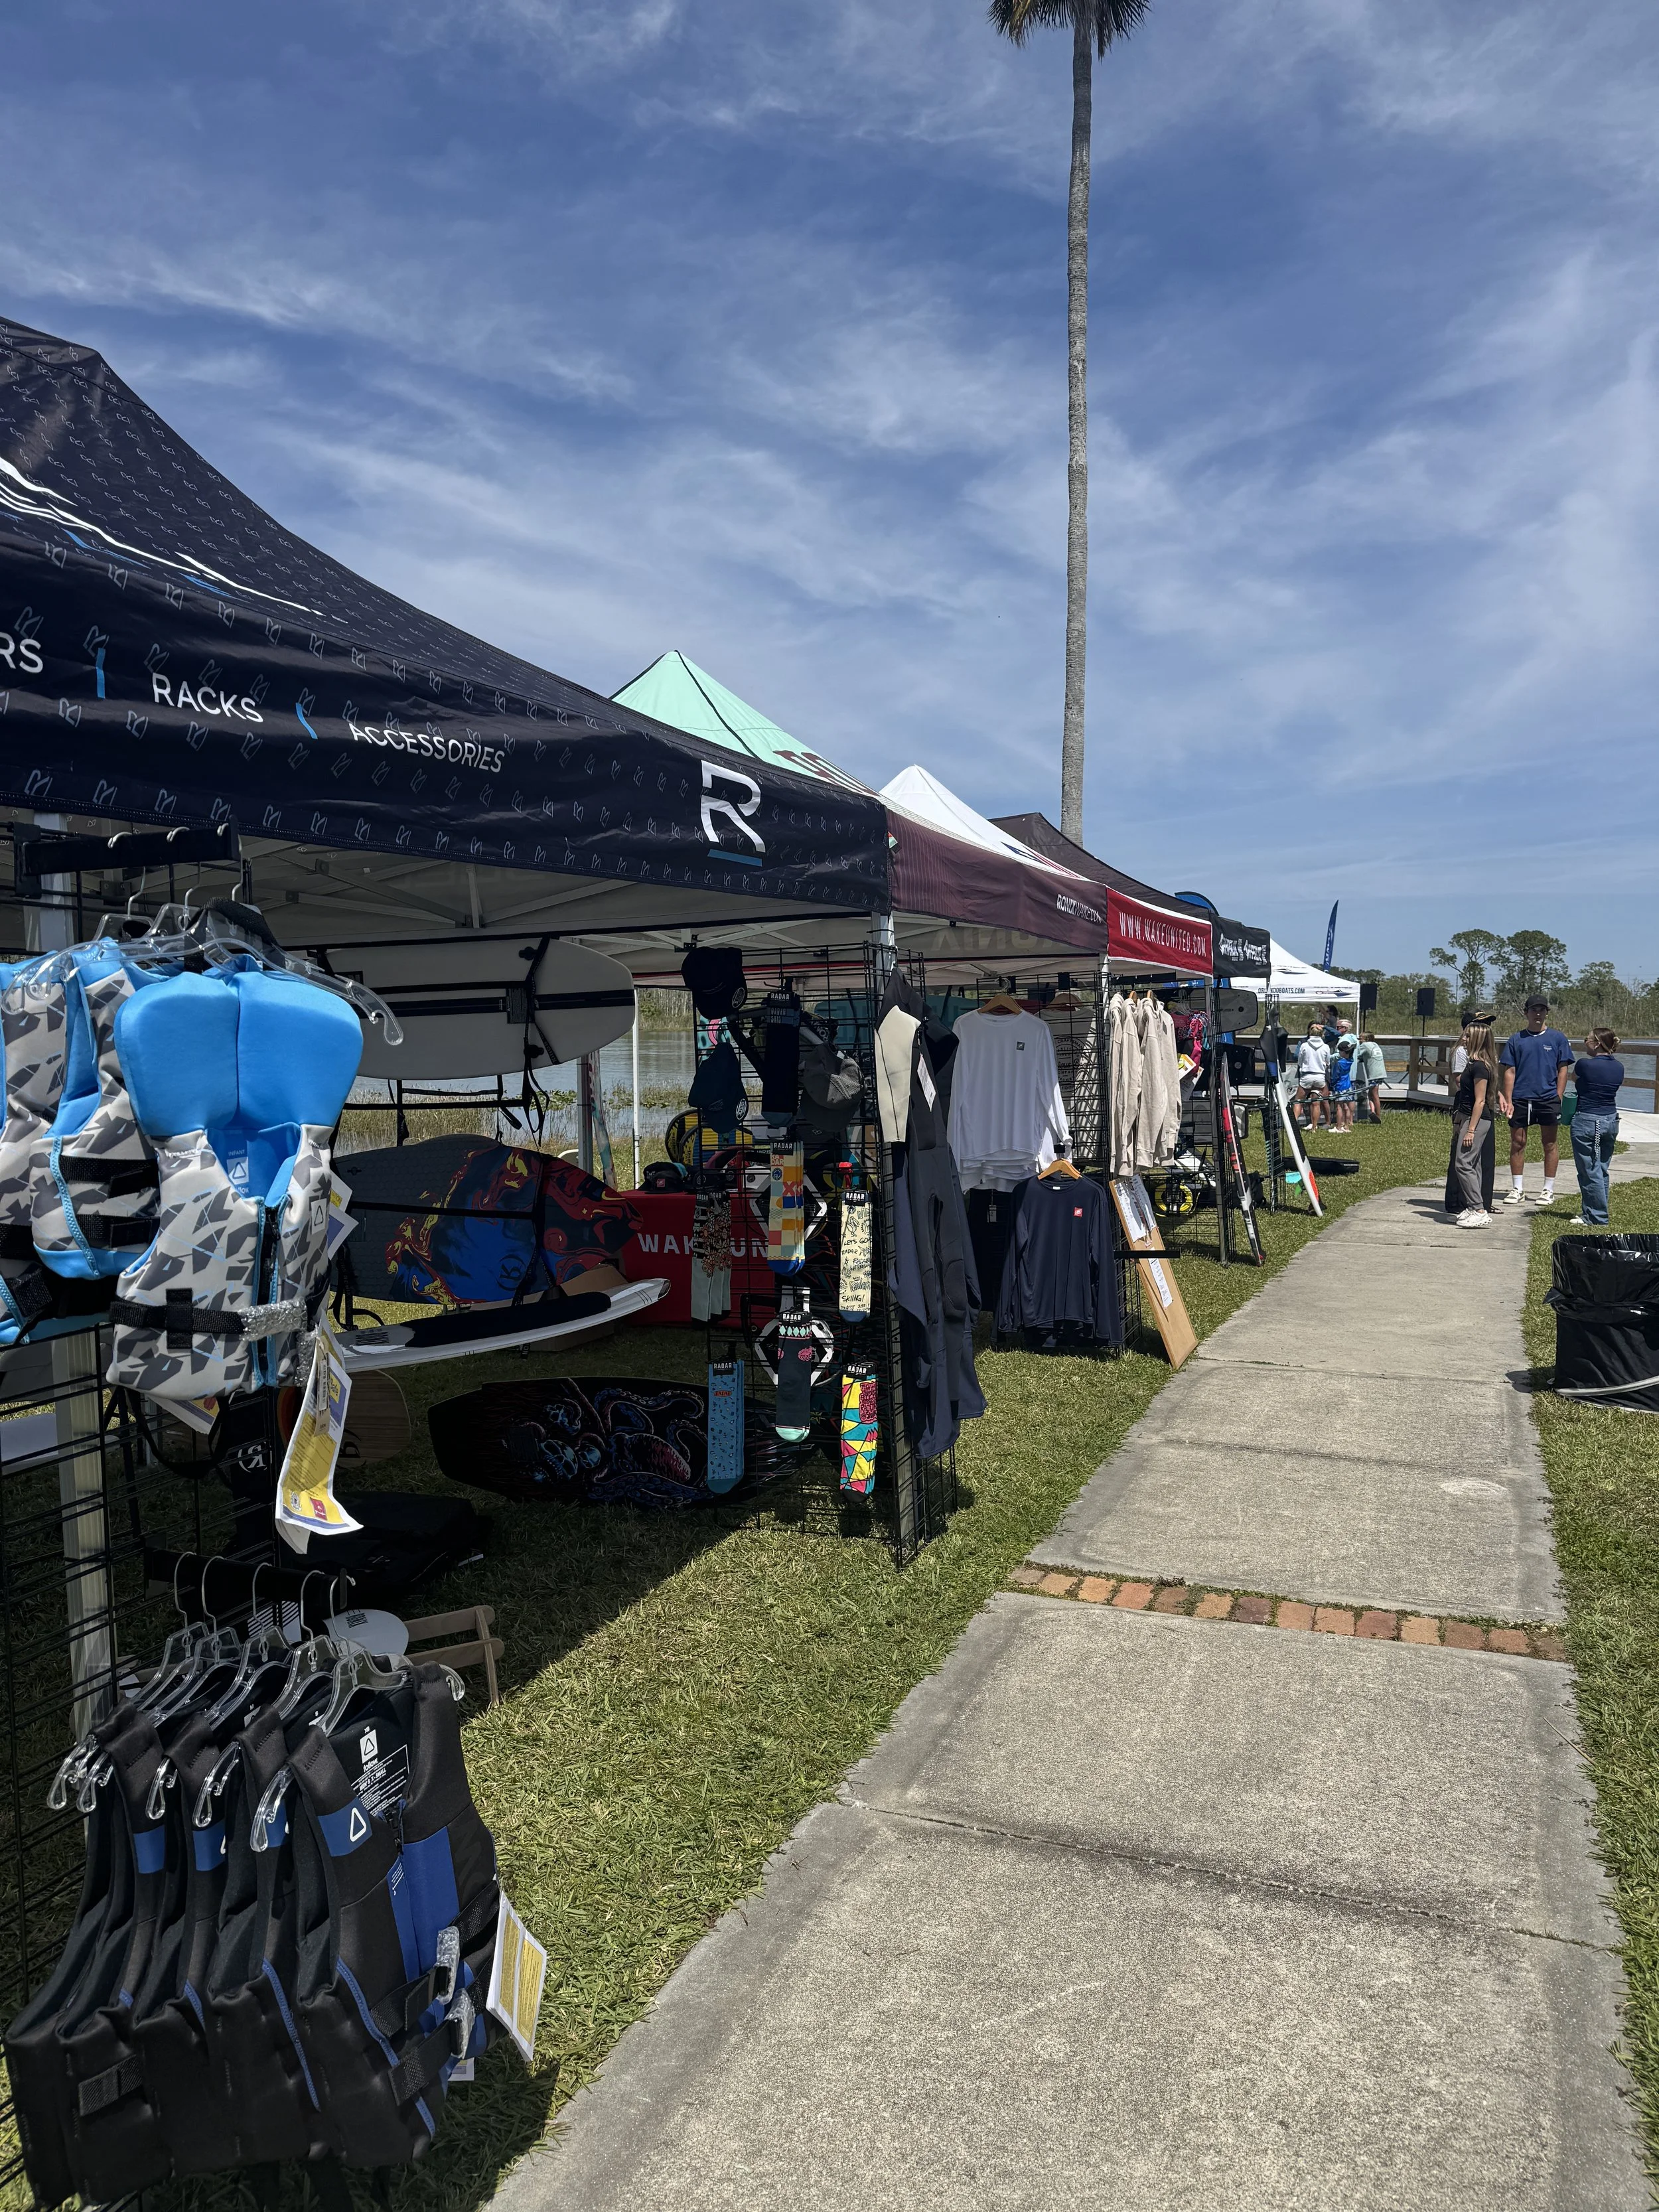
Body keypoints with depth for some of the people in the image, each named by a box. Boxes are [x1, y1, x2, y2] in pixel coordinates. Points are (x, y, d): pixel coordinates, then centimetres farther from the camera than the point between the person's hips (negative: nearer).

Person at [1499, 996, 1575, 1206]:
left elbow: (1563, 1070, 4)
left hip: (1548, 1098, -1)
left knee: (1550, 1144, 4)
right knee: (1517, 1143, 5)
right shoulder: (1516, 1039, 6)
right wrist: (1507, 1100, -2)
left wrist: (1558, 1098, -4)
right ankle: (1518, 1189, 15)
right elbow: (1510, 1071, 5)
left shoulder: (1557, 1038, 4)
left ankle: (1549, 1190, 14)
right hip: (1520, 1099, 1)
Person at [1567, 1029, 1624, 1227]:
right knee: (1601, 1170, 14)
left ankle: (1597, 1218, 1)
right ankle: (1590, 1212, 21)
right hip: (1611, 1120, 7)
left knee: (1590, 1171, -1)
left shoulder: (1585, 1065, -14)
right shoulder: (1619, 1068, 3)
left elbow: (1574, 1078, 8)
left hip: (1587, 1121, -7)